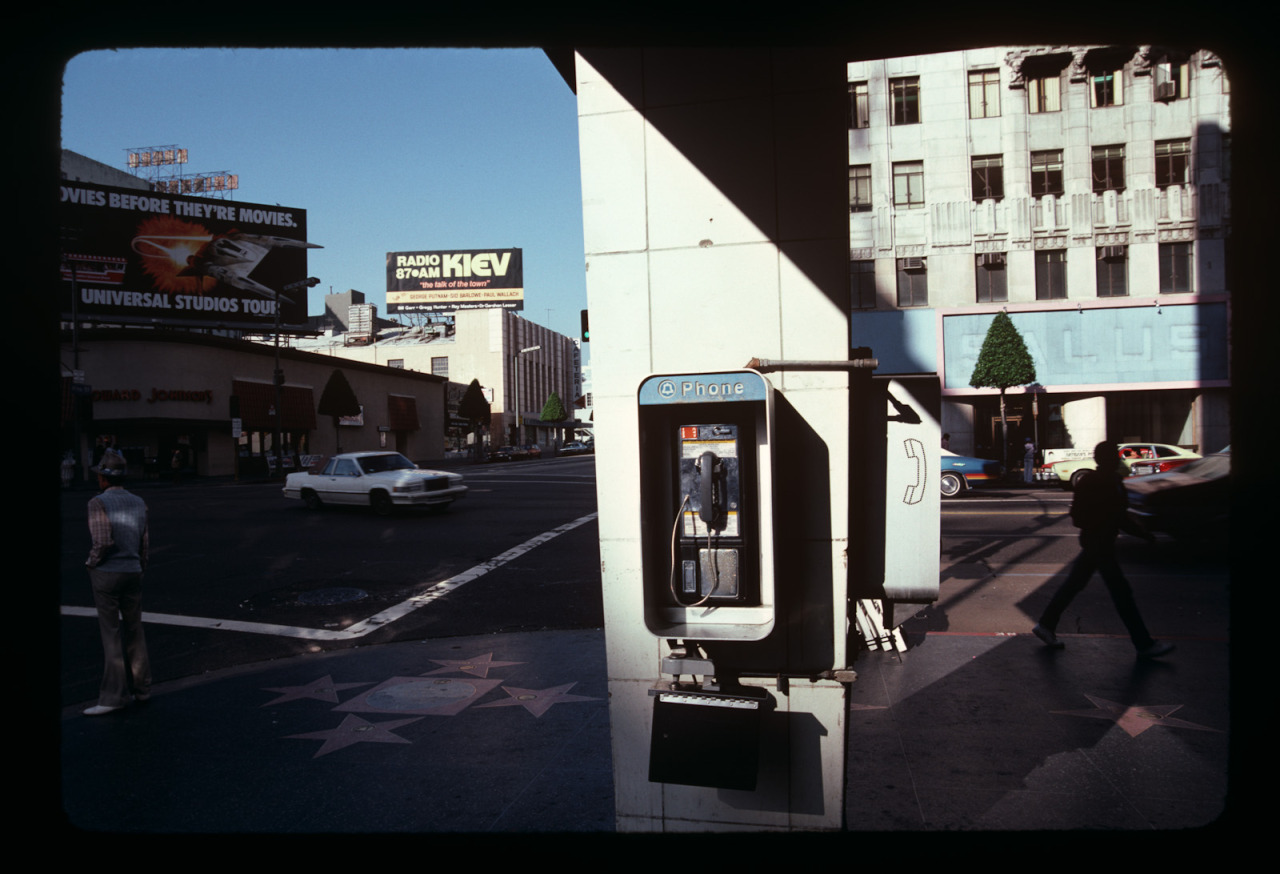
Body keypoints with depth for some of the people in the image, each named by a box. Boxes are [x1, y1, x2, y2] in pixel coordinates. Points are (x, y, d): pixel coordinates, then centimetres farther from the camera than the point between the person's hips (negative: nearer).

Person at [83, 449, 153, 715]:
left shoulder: (98, 503, -11)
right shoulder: (138, 503, 6)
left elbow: (103, 541, -19)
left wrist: (90, 563, -3)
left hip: (106, 574, -5)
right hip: (133, 573, 5)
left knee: (111, 634, -1)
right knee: (134, 631, 14)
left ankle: (114, 695, 2)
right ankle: (142, 687, 20)